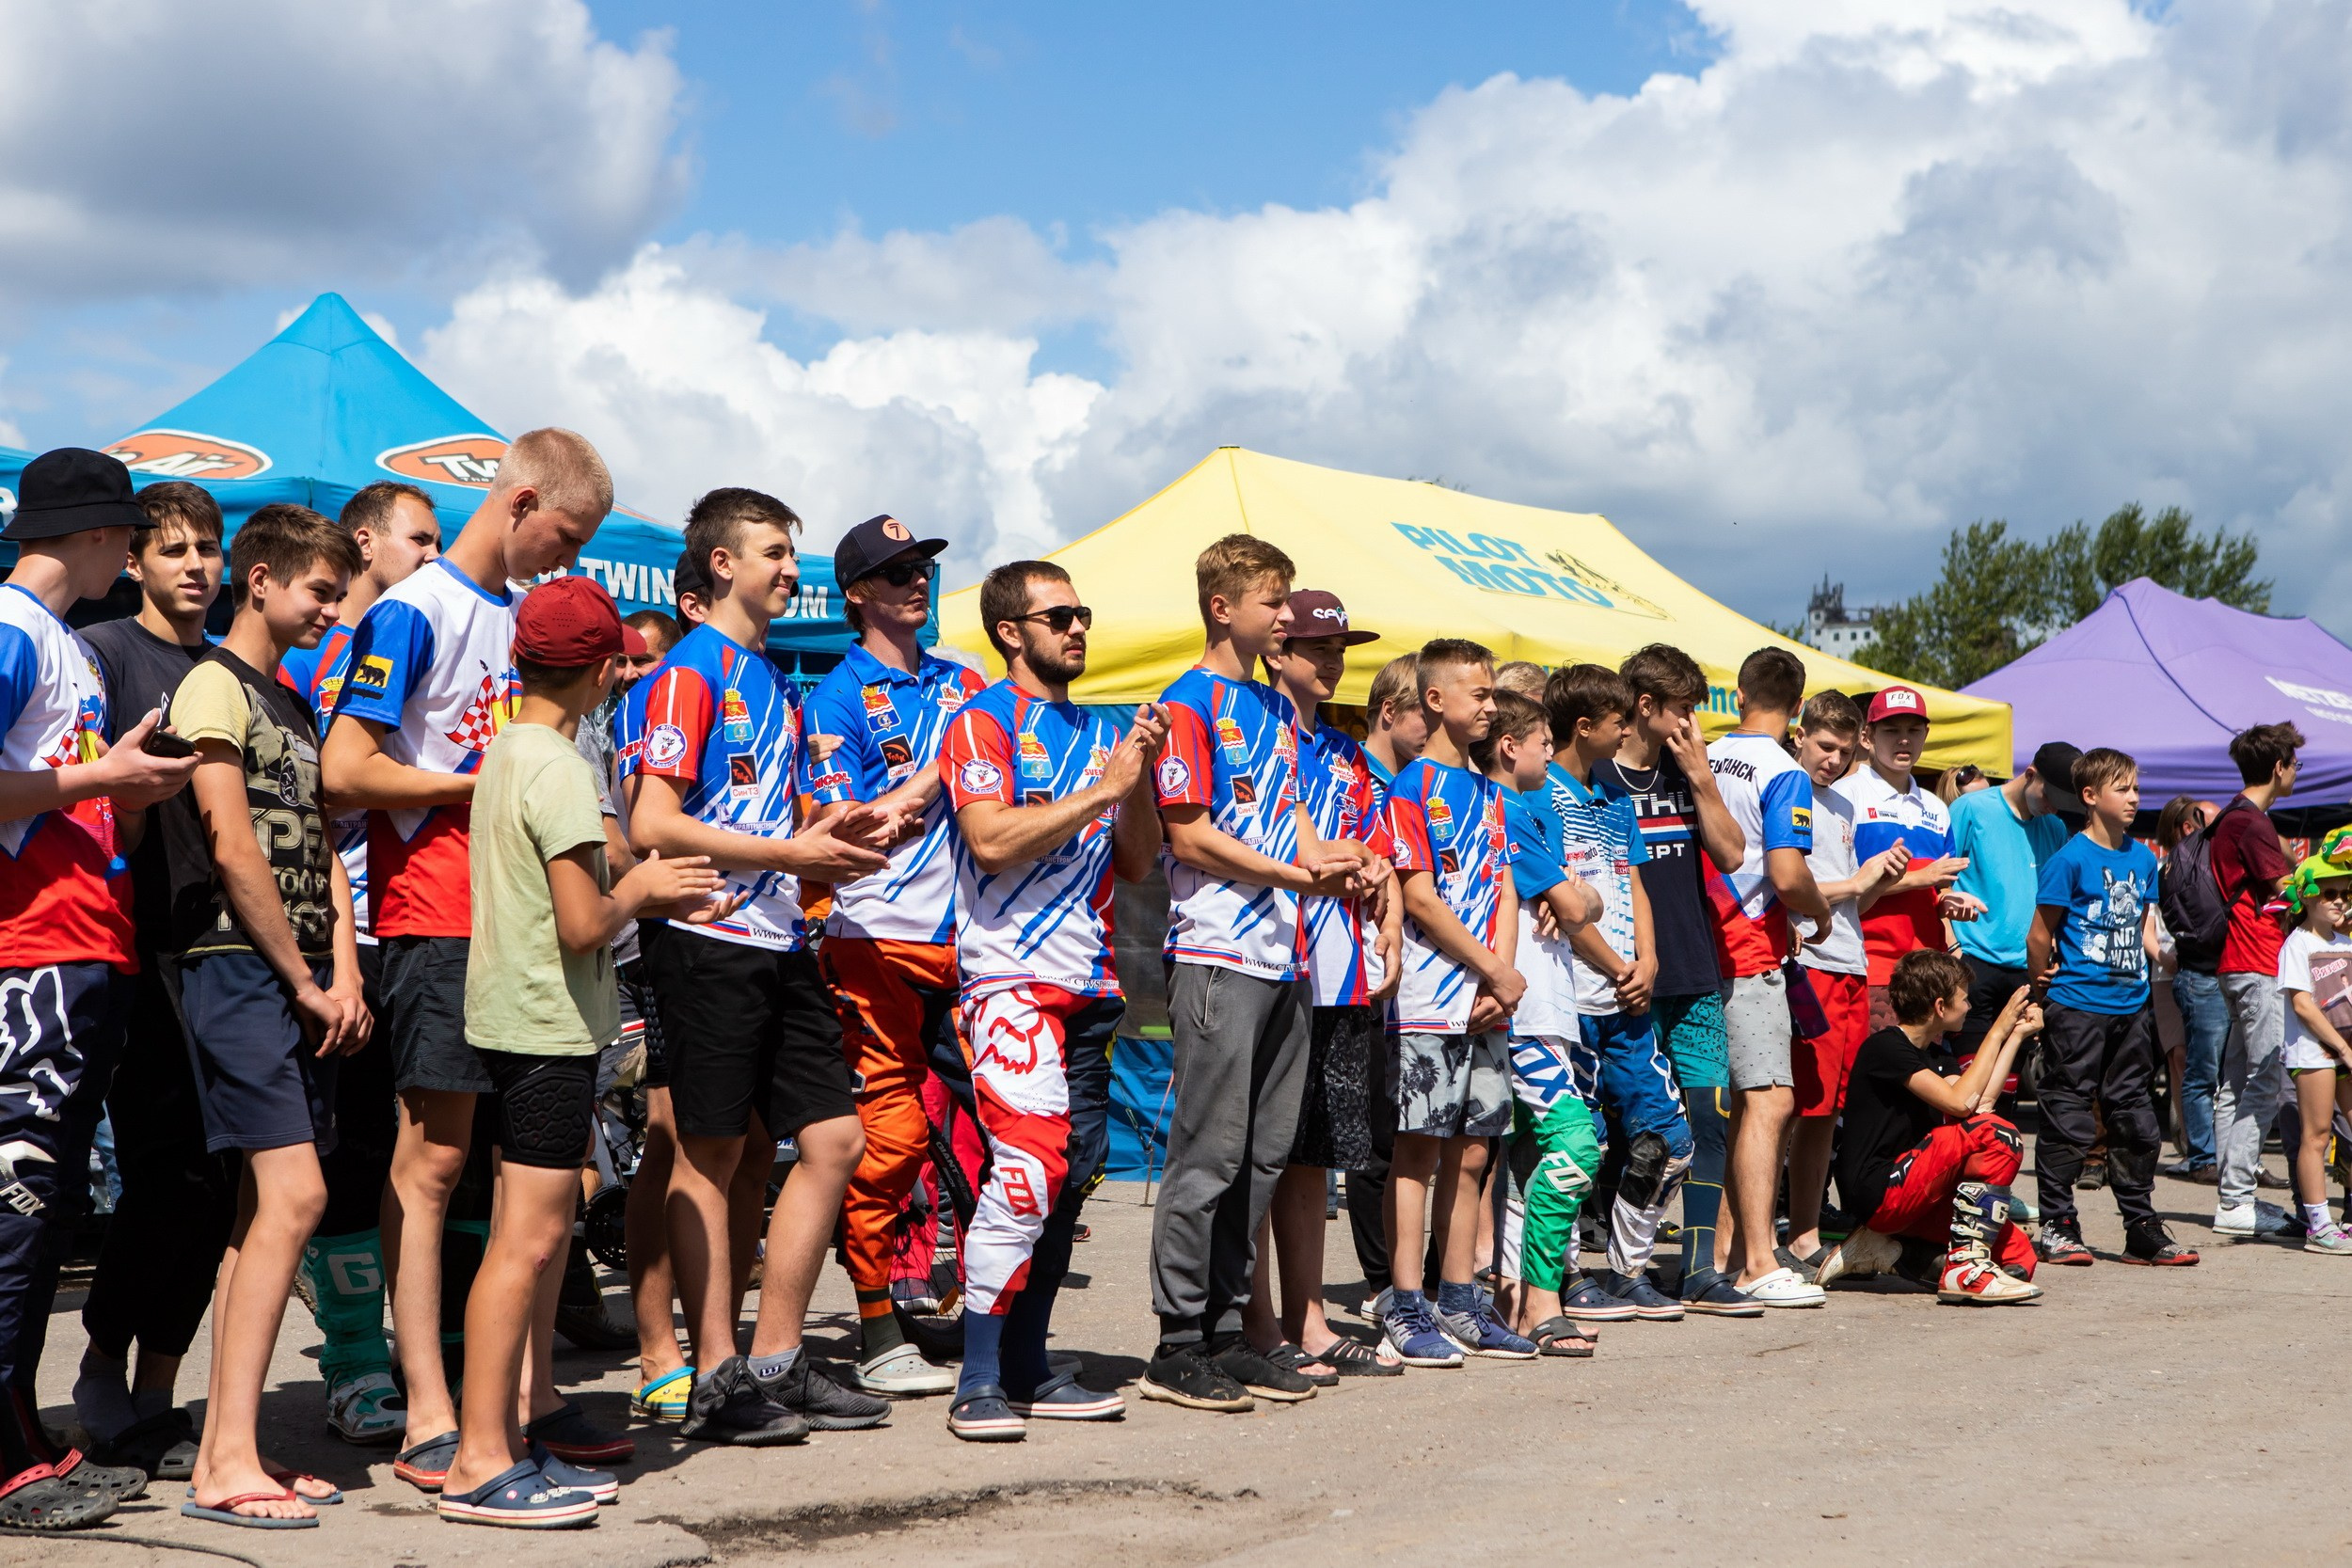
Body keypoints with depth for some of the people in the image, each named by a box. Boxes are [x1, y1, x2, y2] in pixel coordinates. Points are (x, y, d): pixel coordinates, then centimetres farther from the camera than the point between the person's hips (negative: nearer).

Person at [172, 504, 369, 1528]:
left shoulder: (295, 706, 22)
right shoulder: (214, 685, -5)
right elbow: (234, 847, -12)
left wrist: (344, 978, 4)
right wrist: (307, 981, -8)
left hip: (302, 983, 9)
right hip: (239, 969, -9)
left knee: (268, 1207, 6)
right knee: (292, 1195, -16)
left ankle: (223, 1452, 8)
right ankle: (230, 1460, -16)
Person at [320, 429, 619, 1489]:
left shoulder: (525, 618, 17)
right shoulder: (413, 613, -8)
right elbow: (344, 769, -15)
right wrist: (488, 784, -11)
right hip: (436, 918, -8)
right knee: (433, 1160, -4)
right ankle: (429, 1420, -1)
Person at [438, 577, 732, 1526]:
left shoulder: (504, 754, 13)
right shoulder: (558, 768, -16)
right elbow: (583, 924, -21)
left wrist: (650, 897, 16)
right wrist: (637, 891, -2)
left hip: (516, 1020, 10)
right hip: (550, 1029, -10)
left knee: (542, 1232, 14)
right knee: (528, 1237, -8)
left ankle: (516, 1444, 19)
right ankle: (481, 1465, -6)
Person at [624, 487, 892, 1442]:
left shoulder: (772, 682, 19)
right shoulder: (689, 672, -8)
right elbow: (654, 826, -17)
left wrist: (827, 840, 6)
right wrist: (790, 853, -15)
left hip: (780, 945, 9)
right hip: (710, 943, -9)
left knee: (833, 1139, 6)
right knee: (712, 1155, -2)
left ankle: (776, 1363, 14)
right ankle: (716, 1381, 4)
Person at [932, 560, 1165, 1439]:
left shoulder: (1096, 732, 20)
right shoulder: (983, 724, -2)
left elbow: (1136, 865, 17)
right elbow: (994, 840, -17)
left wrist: (1141, 781, 2)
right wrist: (1101, 788, -13)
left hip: (1089, 983, 8)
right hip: (1012, 975, -8)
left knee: (1073, 1172, 8)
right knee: (1030, 1163, -18)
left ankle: (1028, 1368, 16)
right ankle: (979, 1383, -14)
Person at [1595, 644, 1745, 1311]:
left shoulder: (1685, 773, 14)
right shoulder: (1596, 779, -5)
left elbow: (1730, 854, 8)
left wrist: (1700, 777, -1)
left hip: (1696, 980, 6)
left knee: (1710, 1115, 2)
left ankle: (1700, 1270, 7)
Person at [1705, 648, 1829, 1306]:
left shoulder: (1704, 761, 9)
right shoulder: (1783, 774, -12)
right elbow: (1788, 876, -20)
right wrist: (1820, 913, -1)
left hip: (1708, 947, 8)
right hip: (1752, 951, -8)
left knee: (1743, 1100, 15)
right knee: (1769, 1100, -11)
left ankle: (1729, 1246, 21)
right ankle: (1758, 1265, -17)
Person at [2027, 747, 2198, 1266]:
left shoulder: (2143, 857, 12)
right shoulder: (2071, 859, -10)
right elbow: (2041, 934, -7)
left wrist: (2163, 957, 5)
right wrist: (2046, 982, 0)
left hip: (2131, 1006, 7)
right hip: (2077, 1006, -6)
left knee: (2134, 1116, 11)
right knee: (2068, 1115, -3)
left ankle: (2142, 1229, 18)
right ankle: (2057, 1224, 6)